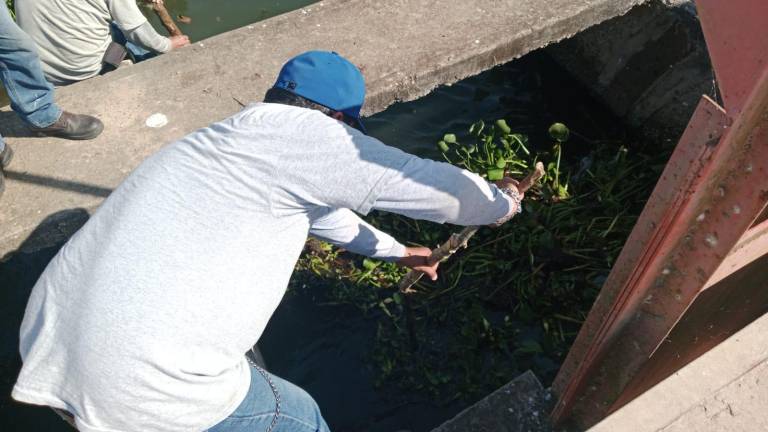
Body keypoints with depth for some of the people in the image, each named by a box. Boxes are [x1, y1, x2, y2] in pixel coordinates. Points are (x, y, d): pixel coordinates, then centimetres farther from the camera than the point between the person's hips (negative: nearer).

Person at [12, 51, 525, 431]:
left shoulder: (230, 141, 15)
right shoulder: (288, 130, -13)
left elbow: (319, 209, 29)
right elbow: (429, 184, -8)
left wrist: (395, 250, 41)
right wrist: (501, 203, 14)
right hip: (143, 390, -9)